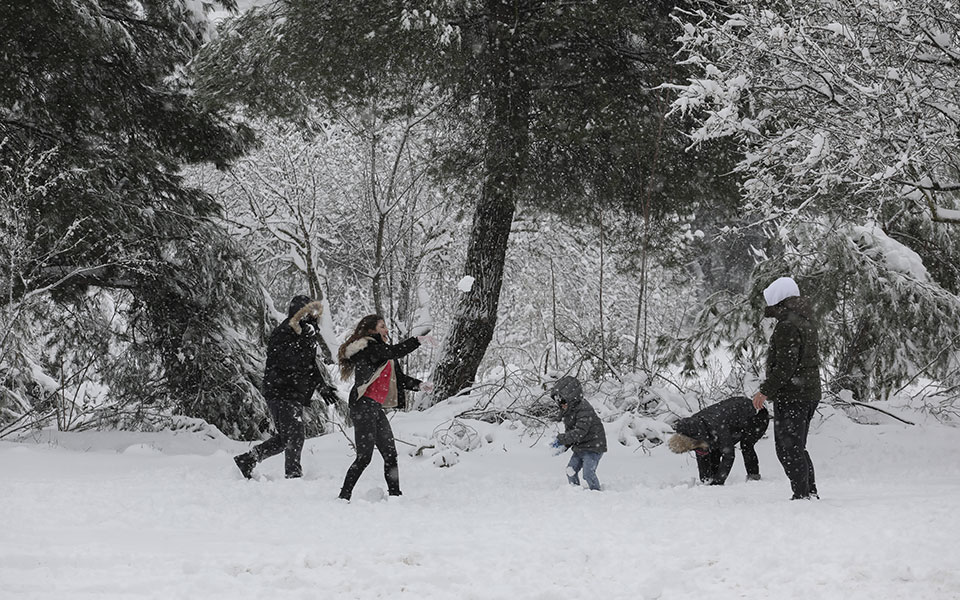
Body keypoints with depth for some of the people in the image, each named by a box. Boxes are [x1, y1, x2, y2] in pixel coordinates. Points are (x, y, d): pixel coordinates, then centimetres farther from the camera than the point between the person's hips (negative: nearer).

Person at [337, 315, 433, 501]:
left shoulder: (380, 350, 22)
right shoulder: (368, 347, -8)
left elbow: (400, 378, 20)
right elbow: (393, 351, -25)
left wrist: (419, 385, 4)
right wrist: (419, 340, -24)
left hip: (376, 408, 10)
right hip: (364, 406, -10)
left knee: (390, 454, 8)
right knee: (364, 456, -11)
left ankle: (395, 495, 14)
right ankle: (344, 496, -6)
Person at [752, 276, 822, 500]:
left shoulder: (787, 326, -17)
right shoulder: (806, 323, 15)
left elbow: (786, 365, -23)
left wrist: (766, 390, -19)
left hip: (791, 396, -10)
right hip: (810, 393, 10)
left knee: (788, 449, -5)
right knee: (798, 447, 19)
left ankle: (802, 494, -6)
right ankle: (811, 491, 22)